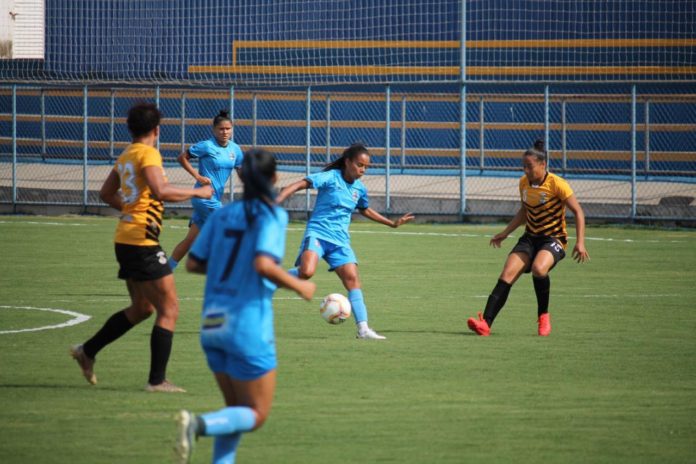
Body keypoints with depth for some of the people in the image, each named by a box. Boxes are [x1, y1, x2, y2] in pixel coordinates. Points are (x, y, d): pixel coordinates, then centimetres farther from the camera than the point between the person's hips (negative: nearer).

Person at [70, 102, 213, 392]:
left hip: (125, 240, 9)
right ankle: (157, 380, -6)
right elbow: (161, 191, -27)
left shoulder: (126, 155, 14)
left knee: (141, 308, 22)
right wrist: (197, 193, -16)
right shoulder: (148, 154, -13)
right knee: (169, 310, -5)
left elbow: (106, 194, 24)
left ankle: (87, 351, 26)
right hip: (142, 241, -9)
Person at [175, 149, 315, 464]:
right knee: (256, 415, 3)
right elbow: (263, 264, -23)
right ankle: (199, 424, -23)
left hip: (213, 324, 6)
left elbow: (193, 263, 7)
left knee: (237, 411, 19)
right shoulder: (272, 215, -9)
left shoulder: (222, 216, 8)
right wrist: (299, 286, -8)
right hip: (248, 326, -6)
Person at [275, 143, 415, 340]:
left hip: (340, 240, 6)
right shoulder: (330, 177, -9)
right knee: (306, 272, -31)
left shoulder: (359, 189, 11)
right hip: (318, 233, -6)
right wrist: (279, 199, -35)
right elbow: (301, 184, -19)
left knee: (352, 278, -6)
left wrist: (393, 223, 33)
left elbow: (365, 211, 32)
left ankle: (363, 329, -4)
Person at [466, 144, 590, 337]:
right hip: (530, 238, 6)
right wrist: (505, 233, 17)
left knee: (538, 268, -35)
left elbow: (578, 212, -11)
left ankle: (543, 315, -11)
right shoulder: (524, 183, 4)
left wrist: (580, 243, -20)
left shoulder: (556, 184, -15)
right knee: (507, 275, -15)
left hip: (554, 239, -6)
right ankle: (486, 323, -23)